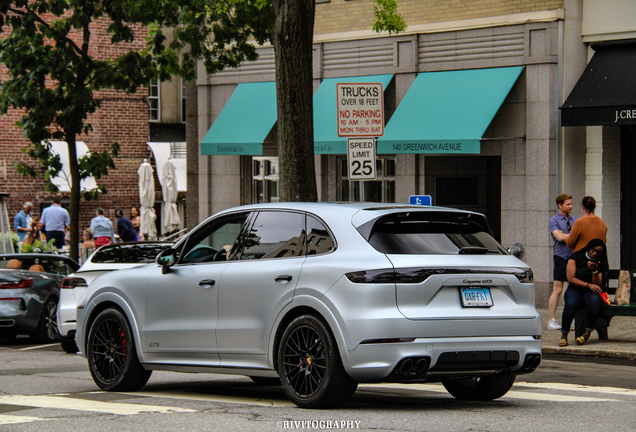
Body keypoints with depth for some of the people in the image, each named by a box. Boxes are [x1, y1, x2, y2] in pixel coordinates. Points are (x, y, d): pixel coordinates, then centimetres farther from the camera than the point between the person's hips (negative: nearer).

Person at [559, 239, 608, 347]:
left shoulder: (601, 264, 9)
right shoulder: (576, 257, 5)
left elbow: (598, 285, 1)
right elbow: (571, 278, -4)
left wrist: (595, 271, -17)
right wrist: (589, 285, -14)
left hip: (591, 292, 1)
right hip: (574, 290, -1)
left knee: (594, 300, -37)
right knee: (571, 304, -37)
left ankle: (587, 333, -32)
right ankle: (564, 335, -25)